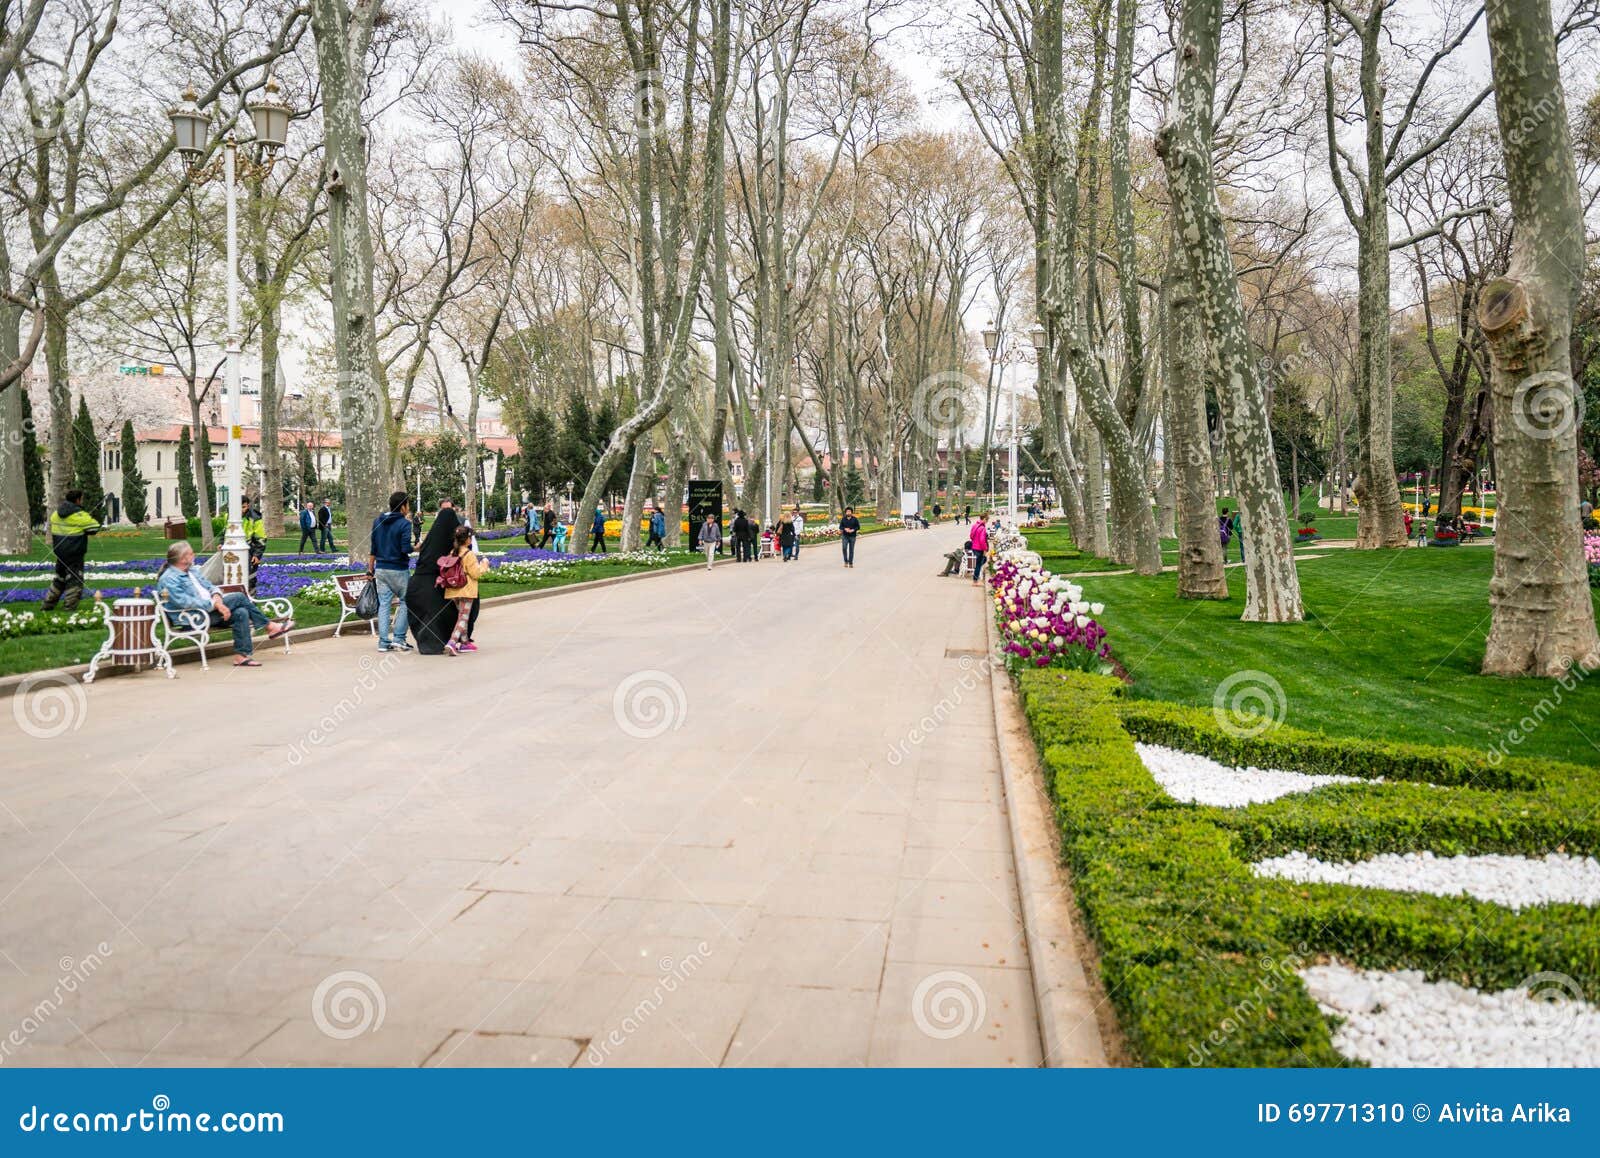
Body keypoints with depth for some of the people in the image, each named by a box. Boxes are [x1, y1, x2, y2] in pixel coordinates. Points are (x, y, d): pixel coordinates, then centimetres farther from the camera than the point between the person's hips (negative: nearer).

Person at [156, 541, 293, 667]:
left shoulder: (192, 570, 16)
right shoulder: (169, 579, -12)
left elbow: (209, 585, 16)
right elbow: (186, 602, -23)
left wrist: (216, 596, -8)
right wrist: (215, 604, -25)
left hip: (209, 609, 8)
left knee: (241, 612, -19)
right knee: (239, 597, -19)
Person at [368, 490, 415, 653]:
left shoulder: (377, 521, 9)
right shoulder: (404, 524, -11)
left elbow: (373, 548, 12)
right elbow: (406, 549, -20)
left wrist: (370, 569, 16)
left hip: (381, 569, 6)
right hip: (399, 570, -6)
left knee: (384, 604, 7)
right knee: (405, 602, 8)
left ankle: (383, 642, 5)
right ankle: (399, 639, 2)